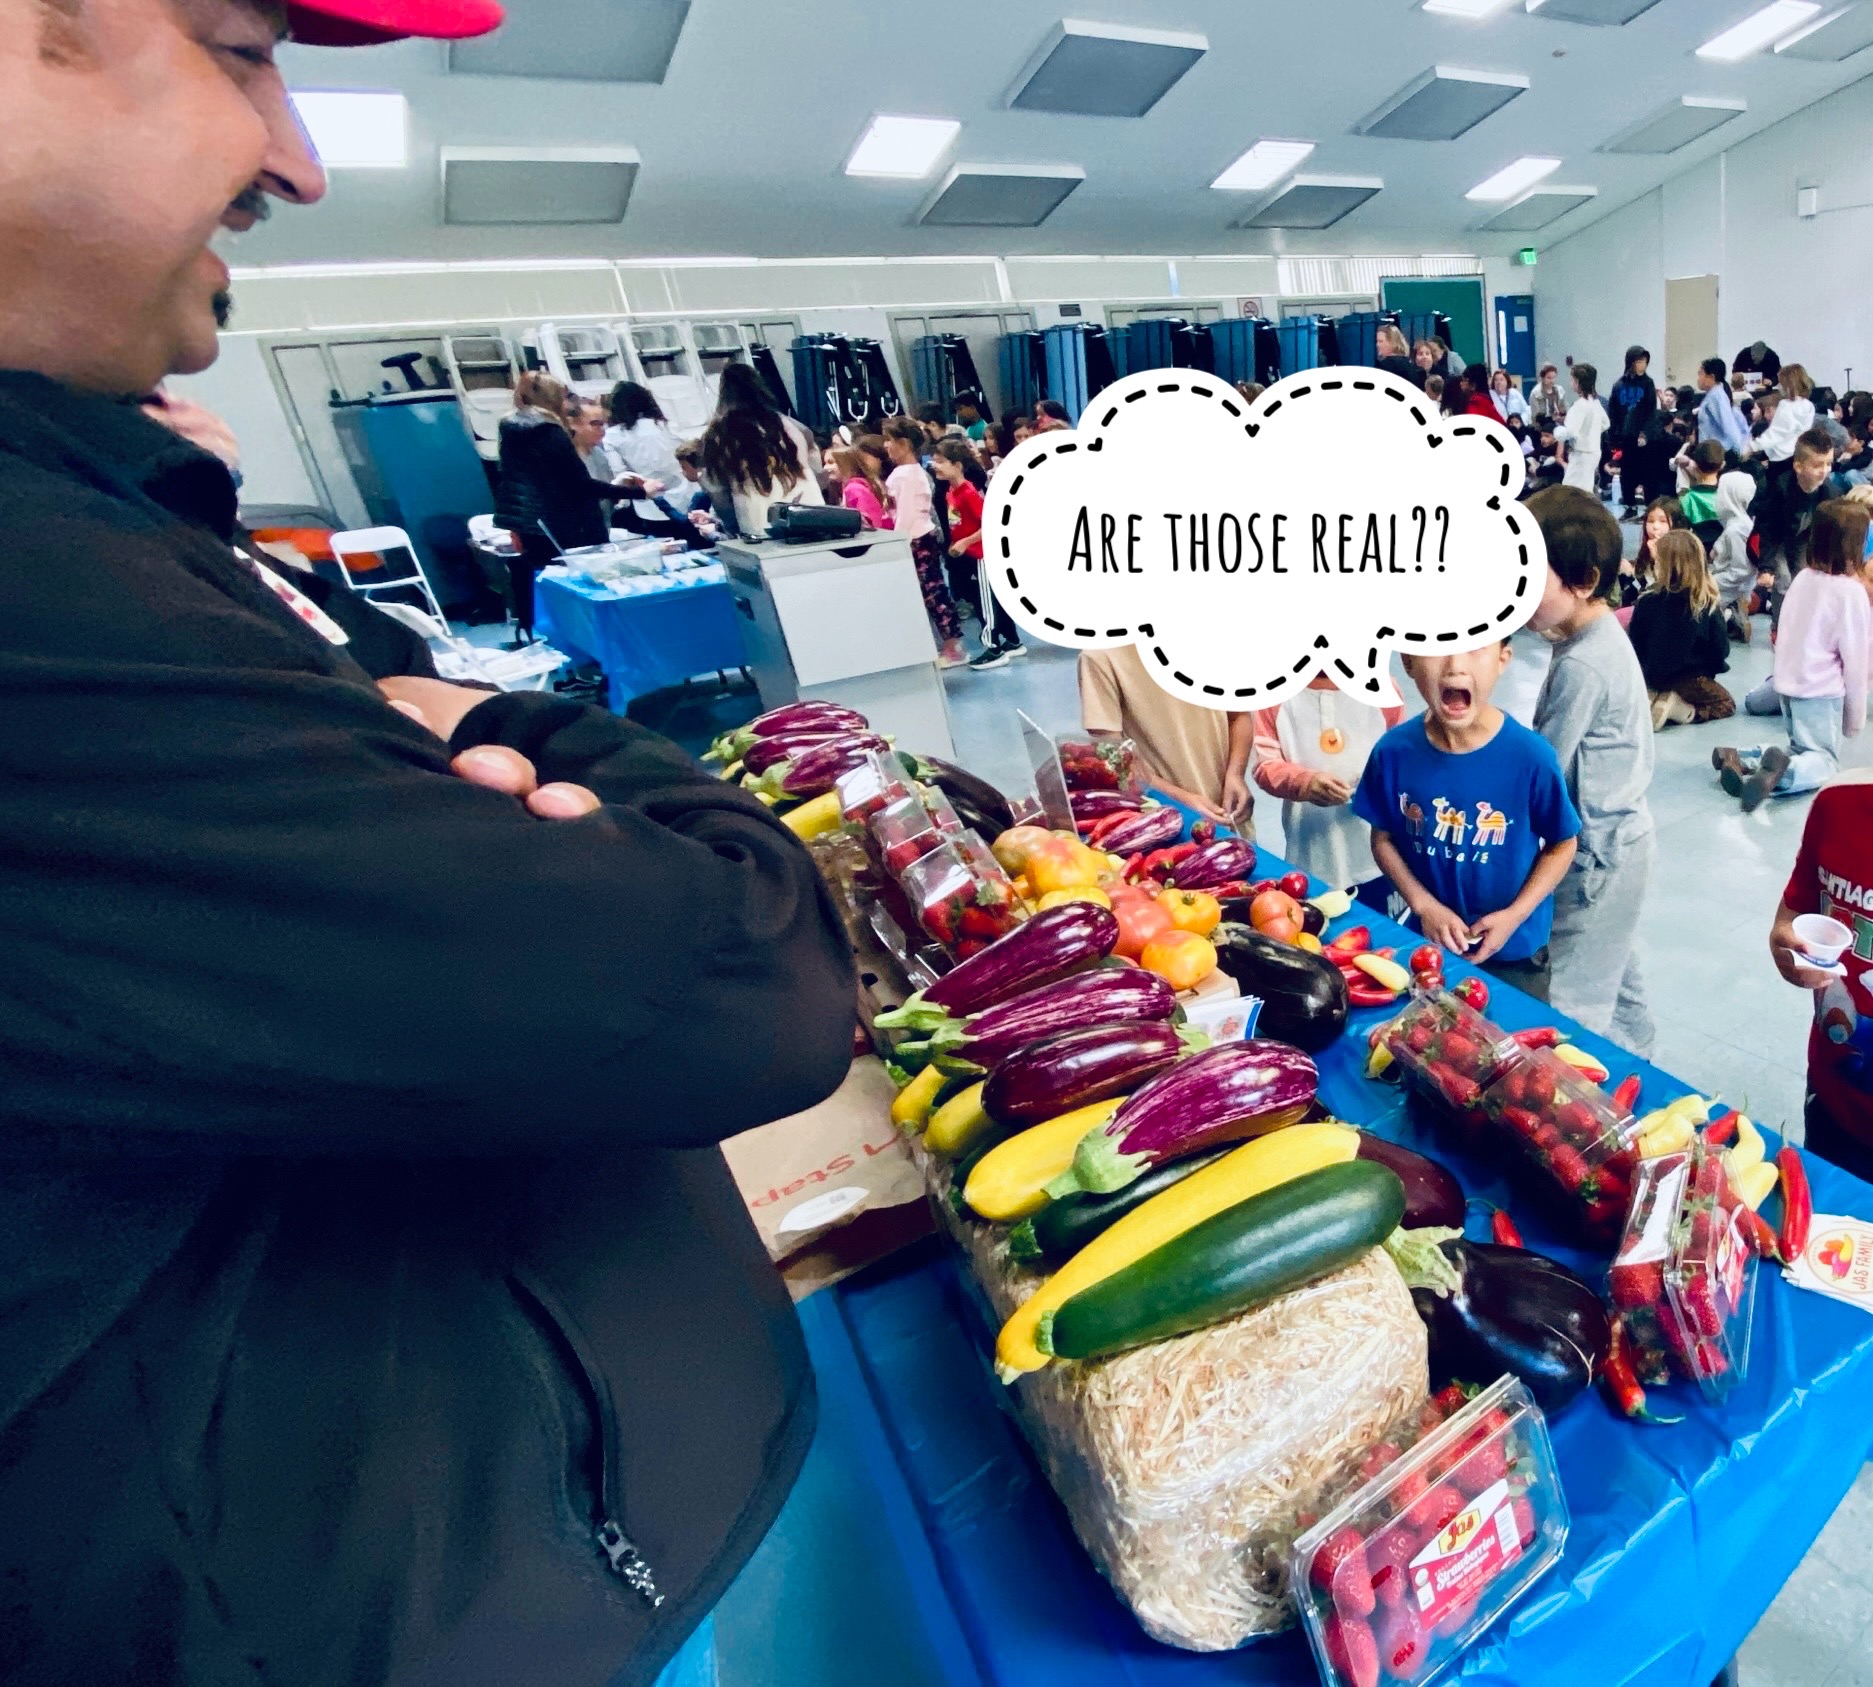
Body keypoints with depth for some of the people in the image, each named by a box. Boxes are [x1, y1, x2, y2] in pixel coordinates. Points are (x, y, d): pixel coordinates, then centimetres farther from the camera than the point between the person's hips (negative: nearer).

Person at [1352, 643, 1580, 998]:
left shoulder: (1531, 757, -21)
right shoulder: (1394, 752, -17)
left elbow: (1561, 845, -7)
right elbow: (1383, 838, -4)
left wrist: (1515, 915, -17)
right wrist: (1423, 904, -15)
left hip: (1513, 948, -1)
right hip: (1430, 940, 2)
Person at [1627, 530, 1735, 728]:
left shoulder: (1647, 600, -12)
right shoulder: (1709, 604, -12)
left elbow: (1634, 645, -3)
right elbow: (1721, 649, -4)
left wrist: (1642, 674, 14)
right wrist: (1708, 673, 15)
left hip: (1652, 677, 2)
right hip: (1690, 678, -2)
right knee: (1726, 704, 20)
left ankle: (1651, 700, -1)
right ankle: (1683, 709, -8)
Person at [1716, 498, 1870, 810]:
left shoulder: (1802, 577, 3)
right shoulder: (1851, 590, -14)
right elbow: (1855, 659, -10)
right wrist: (1855, 718, 0)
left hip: (1787, 683, 6)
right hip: (1822, 690, -6)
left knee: (1802, 747, 20)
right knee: (1826, 762, 2)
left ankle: (1740, 760, -6)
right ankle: (1782, 773, -30)